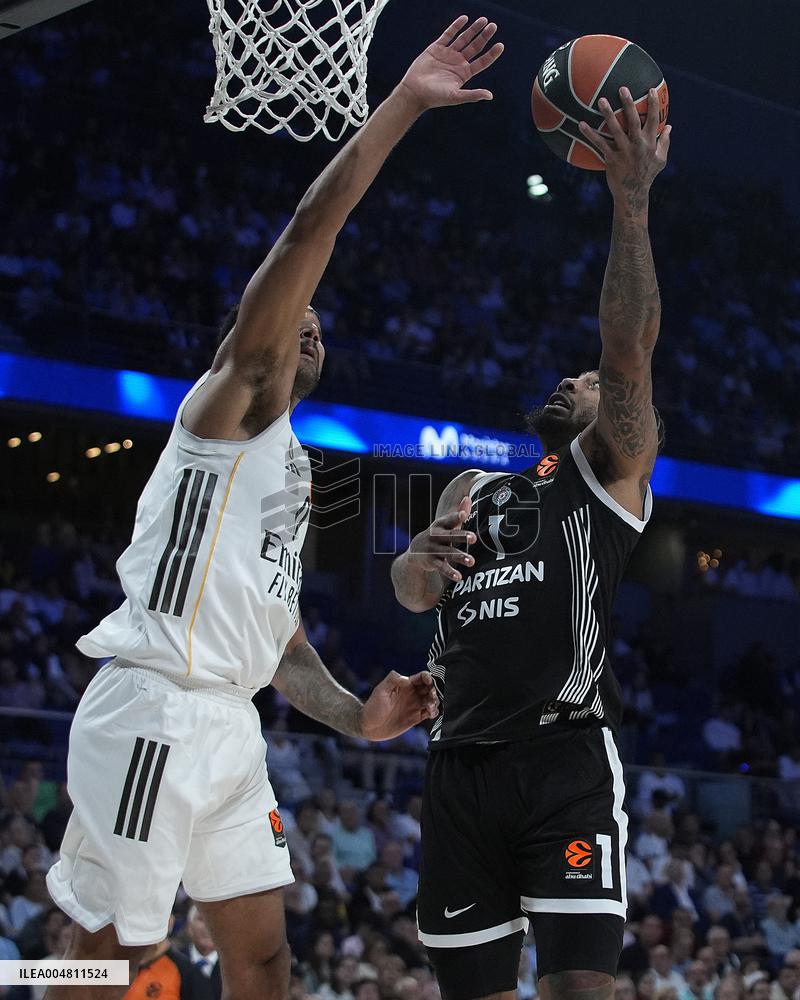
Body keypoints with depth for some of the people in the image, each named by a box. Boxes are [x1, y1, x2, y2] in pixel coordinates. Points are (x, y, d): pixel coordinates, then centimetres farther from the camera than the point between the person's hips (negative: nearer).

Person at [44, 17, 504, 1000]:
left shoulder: (291, 469, 25)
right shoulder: (228, 402, -1)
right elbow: (309, 232, -13)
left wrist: (355, 716, 11)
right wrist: (404, 102, -14)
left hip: (229, 727, 9)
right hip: (154, 711, -9)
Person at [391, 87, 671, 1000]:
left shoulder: (609, 467, 10)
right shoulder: (471, 489, 25)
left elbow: (627, 350, -6)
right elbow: (411, 593, 10)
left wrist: (631, 204, -16)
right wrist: (423, 559, -14)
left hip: (566, 760, -5)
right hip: (461, 766, 5)